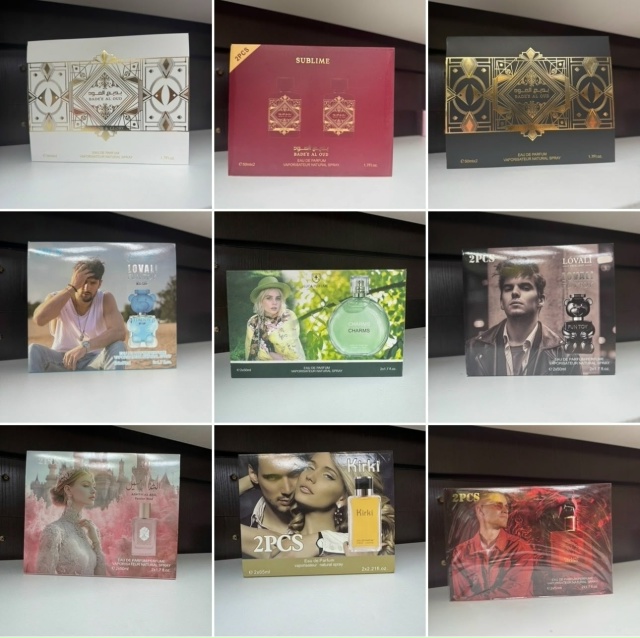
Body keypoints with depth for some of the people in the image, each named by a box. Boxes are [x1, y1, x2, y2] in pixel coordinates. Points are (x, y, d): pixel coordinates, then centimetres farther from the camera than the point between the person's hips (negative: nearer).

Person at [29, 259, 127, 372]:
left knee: (118, 347, -31)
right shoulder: (58, 298, -9)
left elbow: (120, 332, -27)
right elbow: (39, 318, -33)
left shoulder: (106, 300, -10)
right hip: (62, 360, 1)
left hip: (94, 361, 0)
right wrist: (71, 287, -30)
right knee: (33, 350, -29)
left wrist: (85, 346, -41)